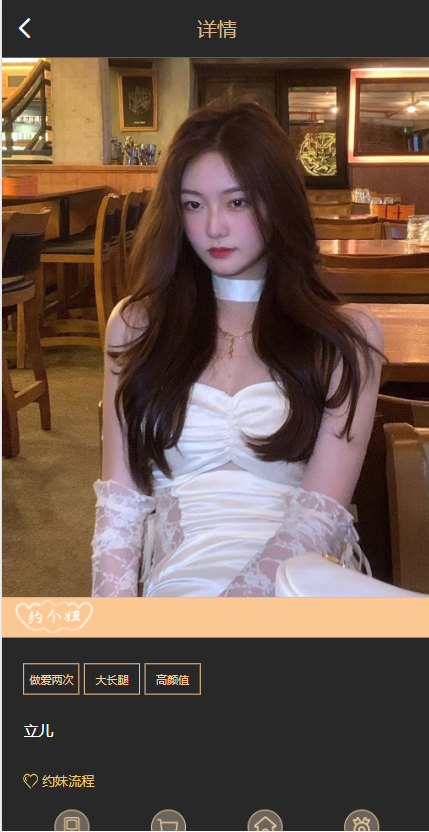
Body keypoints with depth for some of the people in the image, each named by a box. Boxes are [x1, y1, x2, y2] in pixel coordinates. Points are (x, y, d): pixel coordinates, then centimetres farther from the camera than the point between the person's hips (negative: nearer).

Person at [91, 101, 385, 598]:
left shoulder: (347, 337, 3)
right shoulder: (137, 325, 10)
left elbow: (320, 515, -6)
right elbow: (121, 500, 4)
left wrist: (237, 598, -21)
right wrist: (114, 602, -12)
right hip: (177, 578, 0)